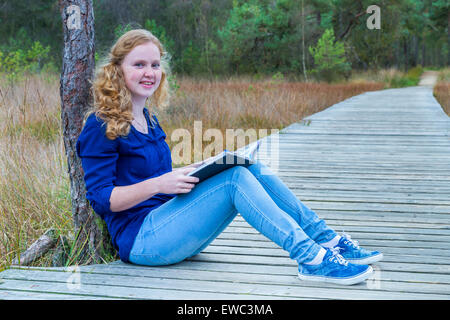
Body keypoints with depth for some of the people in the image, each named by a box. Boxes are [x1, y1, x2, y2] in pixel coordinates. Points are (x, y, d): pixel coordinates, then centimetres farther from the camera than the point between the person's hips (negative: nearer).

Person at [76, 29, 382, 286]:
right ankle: (310, 259, -30)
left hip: (167, 227, 8)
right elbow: (101, 198, -14)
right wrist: (158, 184, -25)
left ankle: (326, 239, -12)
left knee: (251, 167, -10)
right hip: (139, 238, -8)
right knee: (235, 178, -25)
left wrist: (186, 173, 3)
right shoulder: (101, 127, -9)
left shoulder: (147, 119, 17)